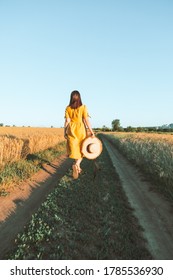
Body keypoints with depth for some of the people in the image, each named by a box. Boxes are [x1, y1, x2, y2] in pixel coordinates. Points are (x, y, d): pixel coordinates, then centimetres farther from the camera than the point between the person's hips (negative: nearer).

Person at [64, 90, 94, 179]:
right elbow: (86, 120, -9)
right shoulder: (83, 107, -4)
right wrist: (91, 131, -6)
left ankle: (77, 167, 14)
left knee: (74, 149, 11)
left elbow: (67, 121, -2)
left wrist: (65, 132, 5)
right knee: (81, 149, 9)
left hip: (71, 130, 2)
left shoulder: (68, 108, 1)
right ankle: (76, 164, -14)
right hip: (81, 130, -1)